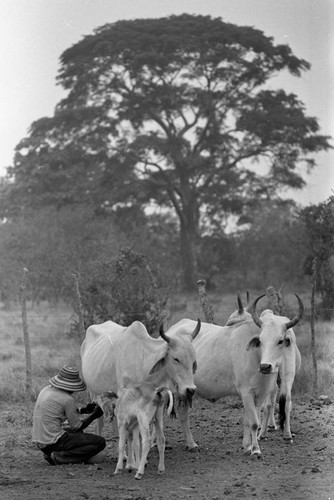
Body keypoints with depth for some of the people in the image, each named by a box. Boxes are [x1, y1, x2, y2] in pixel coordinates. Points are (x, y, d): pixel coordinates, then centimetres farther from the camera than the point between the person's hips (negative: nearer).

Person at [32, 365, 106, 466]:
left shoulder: (46, 390, 9)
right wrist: (94, 415, 9)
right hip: (53, 442, -9)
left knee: (78, 434, 35)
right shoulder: (67, 400, -15)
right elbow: (77, 426, -6)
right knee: (100, 442, -4)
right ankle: (58, 457, -11)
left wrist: (83, 410, 24)